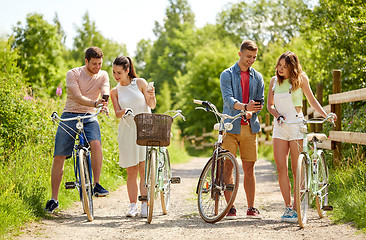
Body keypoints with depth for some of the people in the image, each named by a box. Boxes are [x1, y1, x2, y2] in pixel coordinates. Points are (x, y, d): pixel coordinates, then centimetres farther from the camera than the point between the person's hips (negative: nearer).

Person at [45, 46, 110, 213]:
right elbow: (77, 97, -17)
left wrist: (104, 103, -35)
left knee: (96, 144, -29)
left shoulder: (103, 75, 5)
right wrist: (95, 103, -34)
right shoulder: (73, 74, -5)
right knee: (59, 157, -5)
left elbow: (105, 93, -12)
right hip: (70, 116, -1)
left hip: (89, 117, 1)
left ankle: (97, 185, -18)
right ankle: (54, 199, 5)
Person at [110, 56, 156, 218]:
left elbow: (152, 106, 3)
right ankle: (133, 205, 5)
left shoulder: (140, 83, 3)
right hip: (127, 131, 2)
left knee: (144, 168, -7)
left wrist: (151, 96, -19)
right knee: (131, 171, 1)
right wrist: (123, 112, -23)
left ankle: (145, 205, -5)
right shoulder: (115, 92, 8)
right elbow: (117, 114, -1)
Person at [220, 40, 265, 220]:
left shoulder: (257, 77, 13)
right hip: (230, 126, -3)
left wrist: (251, 112, -13)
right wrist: (244, 106, -31)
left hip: (249, 127, 3)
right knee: (228, 167, -3)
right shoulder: (227, 75, 1)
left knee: (249, 168, 4)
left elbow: (260, 101, 9)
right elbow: (228, 99, -13)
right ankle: (230, 208, 4)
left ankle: (251, 208, 10)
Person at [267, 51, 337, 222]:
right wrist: (277, 114, -6)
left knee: (296, 169, -4)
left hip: (296, 126, -3)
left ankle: (297, 208, 3)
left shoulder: (300, 79, 2)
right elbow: (270, 104, 15)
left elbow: (312, 100, 10)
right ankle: (288, 207, 2)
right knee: (281, 168, -4)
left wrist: (326, 115, -1)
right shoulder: (274, 81, 10)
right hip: (280, 126, 3)